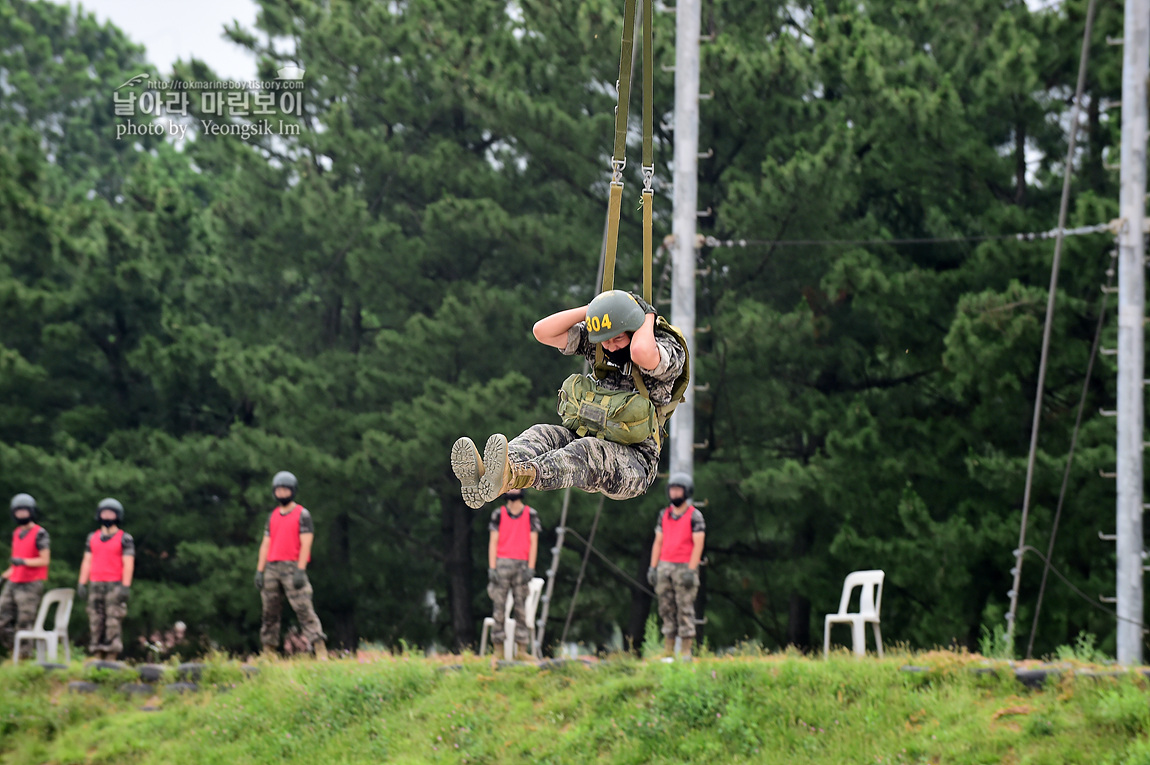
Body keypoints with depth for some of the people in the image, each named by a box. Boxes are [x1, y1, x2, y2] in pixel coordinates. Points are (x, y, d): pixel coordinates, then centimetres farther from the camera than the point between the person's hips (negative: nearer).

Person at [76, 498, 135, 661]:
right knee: (96, 622, 3)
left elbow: (128, 564, -6)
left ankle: (111, 658, -7)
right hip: (96, 585, 5)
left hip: (115, 586, -5)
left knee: (113, 623, -7)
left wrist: (125, 586, -14)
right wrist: (82, 584, 6)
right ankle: (97, 658, 5)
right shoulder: (93, 538, 14)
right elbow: (87, 562, 14)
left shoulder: (125, 539, 0)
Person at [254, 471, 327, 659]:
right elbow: (266, 544, 17)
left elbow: (306, 544, -7)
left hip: (292, 567, -6)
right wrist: (260, 571, 9)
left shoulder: (302, 514, 0)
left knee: (304, 609, -13)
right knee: (270, 612, 5)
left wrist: (300, 571, -16)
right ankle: (268, 653, 9)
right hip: (272, 568, 6)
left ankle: (320, 651, -18)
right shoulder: (273, 516, 18)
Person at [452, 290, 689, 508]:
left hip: (632, 461, -6)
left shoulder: (669, 351, -12)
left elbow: (641, 353, -37)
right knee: (542, 435, -23)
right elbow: (542, 331, -3)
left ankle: (513, 477, -68)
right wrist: (592, 310, -6)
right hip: (585, 441, 6)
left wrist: (648, 318, -17)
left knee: (587, 452, -37)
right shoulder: (595, 340, 6)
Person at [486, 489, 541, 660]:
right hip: (502, 563, 0)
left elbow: (533, 542, 6)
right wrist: (492, 568, -3)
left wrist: (530, 568, -3)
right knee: (498, 606, -3)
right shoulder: (498, 514, 8)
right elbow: (493, 542, 6)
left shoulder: (531, 514, 8)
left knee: (521, 608, 1)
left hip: (522, 564, 0)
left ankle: (521, 649, 4)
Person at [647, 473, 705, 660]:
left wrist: (691, 571, -16)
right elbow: (658, 543, 15)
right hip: (665, 567, 5)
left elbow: (698, 545, -9)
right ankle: (668, 650, 7)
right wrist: (653, 568, 7)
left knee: (685, 609, -6)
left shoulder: (694, 516, -4)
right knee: (666, 609, 4)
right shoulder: (664, 514, 13)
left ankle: (686, 651, -4)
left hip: (684, 567, -5)